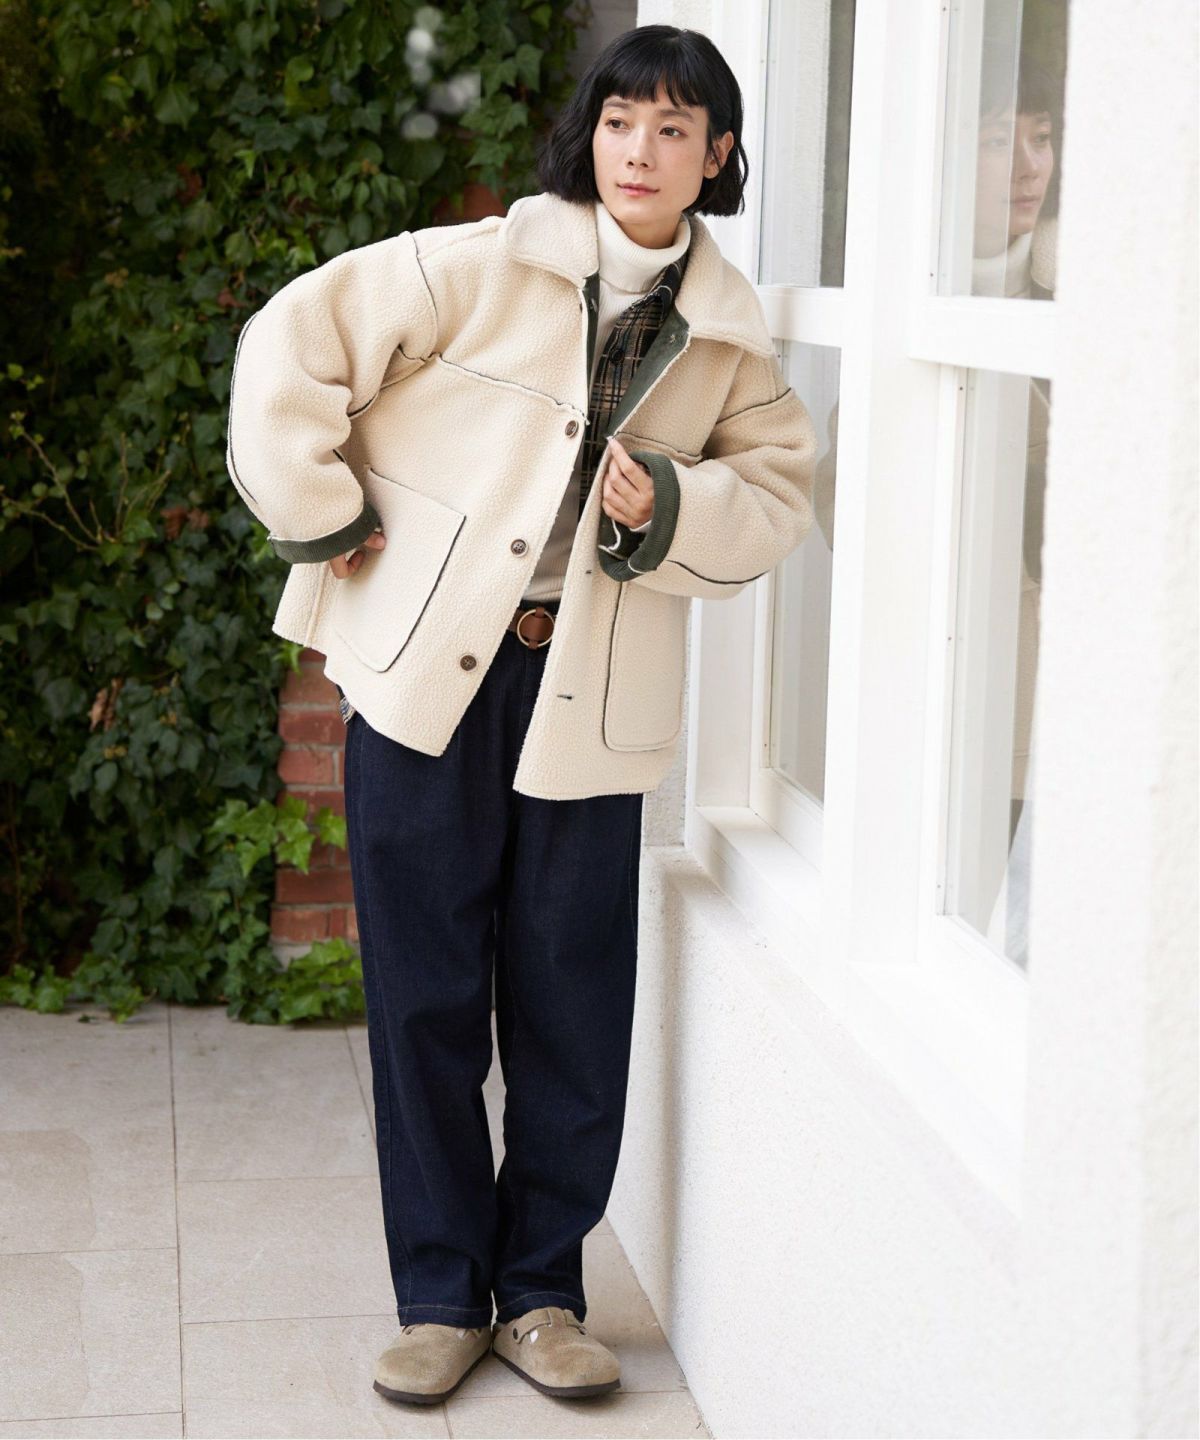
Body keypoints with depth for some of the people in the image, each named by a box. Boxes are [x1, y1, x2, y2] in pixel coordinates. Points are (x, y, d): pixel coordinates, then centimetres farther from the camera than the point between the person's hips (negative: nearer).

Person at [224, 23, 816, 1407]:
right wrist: (324, 517, -6)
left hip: (589, 695, 2)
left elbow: (779, 488, 10)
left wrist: (674, 507, -9)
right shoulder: (482, 266, -5)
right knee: (425, 993, 4)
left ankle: (540, 1291, 21)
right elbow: (292, 341, -5)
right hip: (424, 668, -2)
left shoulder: (730, 333, 5)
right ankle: (440, 1295, 18)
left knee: (573, 1003, 5)